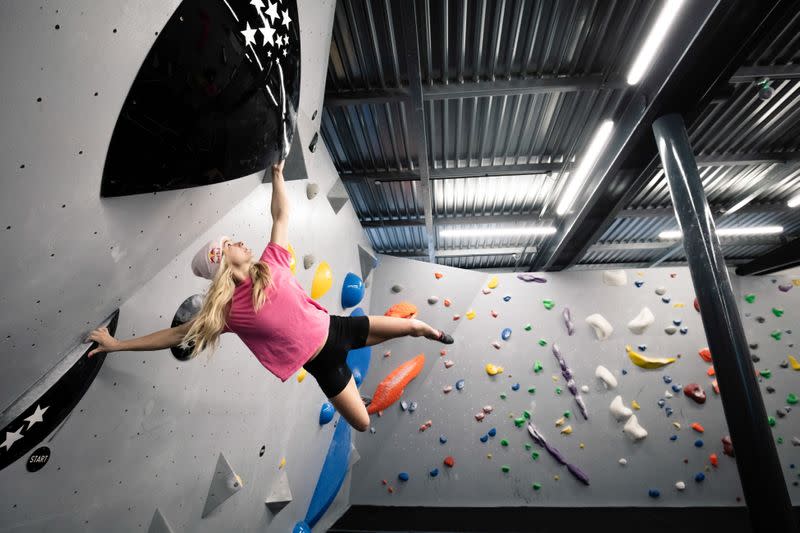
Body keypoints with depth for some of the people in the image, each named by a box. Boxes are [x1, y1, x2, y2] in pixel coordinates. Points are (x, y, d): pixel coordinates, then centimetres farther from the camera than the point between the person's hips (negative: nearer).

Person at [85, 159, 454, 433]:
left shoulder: (271, 264, -6)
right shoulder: (227, 309, -13)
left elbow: (281, 216, -1)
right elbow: (180, 332, -4)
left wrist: (277, 173, 2)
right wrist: (117, 344, 0)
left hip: (337, 327, 3)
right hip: (322, 362, -3)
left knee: (410, 325, 14)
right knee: (362, 424, 4)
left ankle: (434, 334, 50)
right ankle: (358, 393, 40)